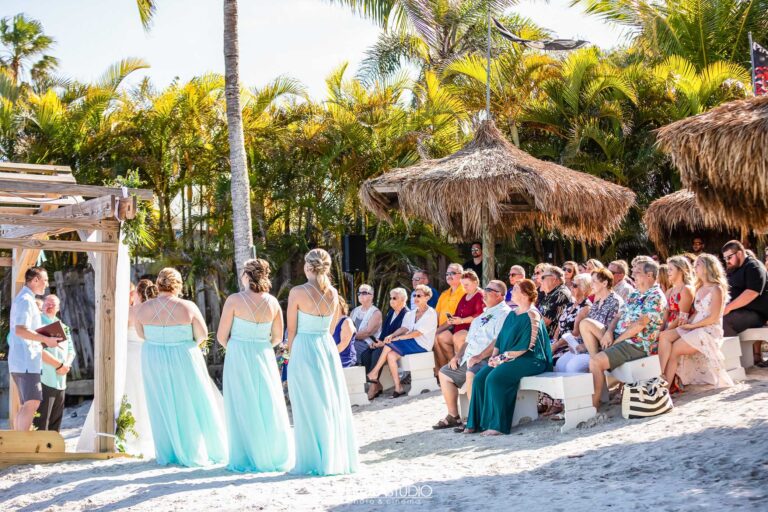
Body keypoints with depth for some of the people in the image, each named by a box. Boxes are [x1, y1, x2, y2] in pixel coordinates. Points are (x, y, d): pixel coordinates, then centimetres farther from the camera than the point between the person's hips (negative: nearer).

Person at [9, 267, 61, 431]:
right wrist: (46, 339, -18)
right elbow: (20, 330, -23)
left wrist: (44, 340, 17)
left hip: (20, 361, 10)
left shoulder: (22, 299, 21)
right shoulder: (26, 300, -11)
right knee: (32, 403, -15)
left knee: (26, 405, 10)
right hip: (26, 360, -10)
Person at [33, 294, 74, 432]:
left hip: (60, 381, 8)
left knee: (55, 423, 11)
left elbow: (71, 351, 18)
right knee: (41, 423, -10)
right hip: (44, 379, -8)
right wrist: (59, 365, -14)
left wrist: (67, 365, -3)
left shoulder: (63, 327, 19)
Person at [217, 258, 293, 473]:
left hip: (238, 358, -3)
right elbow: (277, 337, 6)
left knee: (243, 409, 5)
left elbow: (221, 336, -8)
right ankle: (275, 456, 17)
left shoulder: (234, 300, -11)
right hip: (264, 357, 3)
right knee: (268, 407, 12)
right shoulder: (272, 302, -1)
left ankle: (247, 459, 8)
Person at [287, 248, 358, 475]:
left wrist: (291, 353, 7)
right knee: (333, 405, 11)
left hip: (304, 349, -4)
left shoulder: (298, 292, -11)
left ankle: (313, 462, 6)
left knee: (309, 408, 2)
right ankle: (337, 459, 15)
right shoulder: (333, 293, 3)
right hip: (328, 347, 4)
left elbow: (292, 330, -5)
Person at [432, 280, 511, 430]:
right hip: (470, 359, 10)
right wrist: (458, 355, 10)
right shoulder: (484, 314, 24)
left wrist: (480, 356, -25)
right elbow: (469, 339, 26)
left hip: (487, 359, -10)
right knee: (444, 373, 9)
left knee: (471, 373, -36)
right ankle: (453, 416, 9)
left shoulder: (504, 313, -7)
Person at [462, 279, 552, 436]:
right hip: (510, 358, 9)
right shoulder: (512, 314, 18)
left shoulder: (532, 316, -10)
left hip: (530, 360, -9)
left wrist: (503, 358, -16)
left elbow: (525, 346, -18)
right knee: (480, 377, -10)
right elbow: (500, 338, 19)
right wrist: (494, 355, 1)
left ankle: (498, 424, -21)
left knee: (495, 378, -28)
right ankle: (477, 422, -8)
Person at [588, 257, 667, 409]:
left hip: (637, 345, -9)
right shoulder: (635, 295, 18)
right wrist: (609, 332, -4)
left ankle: (594, 403, -20)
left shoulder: (655, 297, -10)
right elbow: (619, 316, 16)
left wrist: (617, 339, -14)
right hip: (619, 338, 9)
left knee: (595, 362, -26)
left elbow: (640, 324, -18)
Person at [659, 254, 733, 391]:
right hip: (694, 329, 7)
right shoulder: (700, 289, 20)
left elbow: (713, 318, -13)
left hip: (710, 331, -7)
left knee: (674, 349, -21)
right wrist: (688, 320, -1)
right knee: (664, 337, -18)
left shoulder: (716, 289, -7)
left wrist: (692, 325, -12)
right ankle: (662, 378, -30)